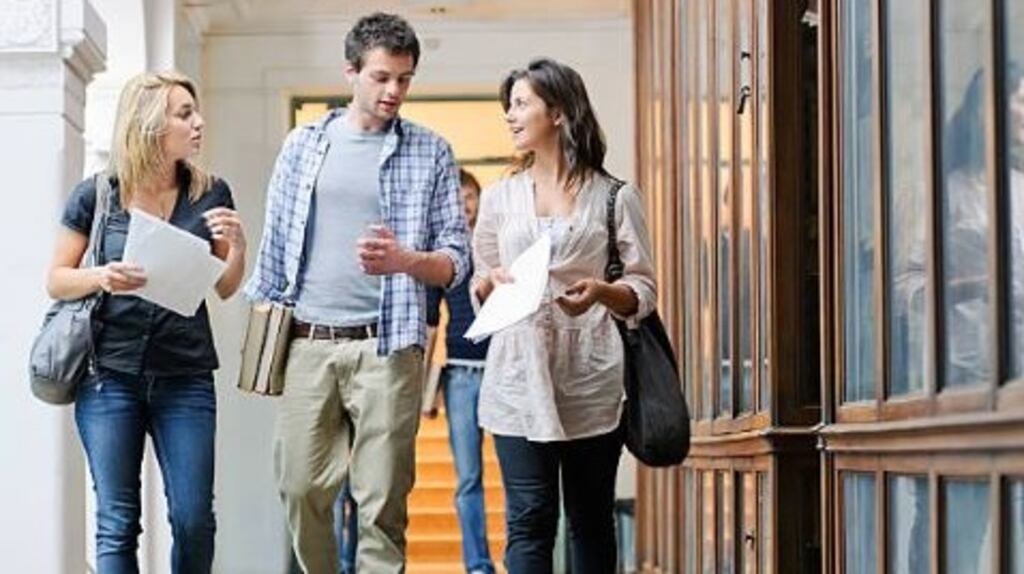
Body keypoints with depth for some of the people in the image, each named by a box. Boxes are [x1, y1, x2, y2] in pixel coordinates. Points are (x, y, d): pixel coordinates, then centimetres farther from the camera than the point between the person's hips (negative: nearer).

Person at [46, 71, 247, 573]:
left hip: (186, 378, 2)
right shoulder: (96, 196, -2)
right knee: (117, 524, 1)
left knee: (193, 519, -1)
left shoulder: (210, 194, 4)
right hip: (110, 376, -2)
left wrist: (237, 245, -9)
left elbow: (225, 288, 12)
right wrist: (101, 277, -18)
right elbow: (56, 281, 3)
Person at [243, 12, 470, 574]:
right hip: (307, 343, 2)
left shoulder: (430, 153, 5)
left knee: (381, 502, -3)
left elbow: (456, 259, 3)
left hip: (386, 345, -2)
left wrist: (404, 260, -17)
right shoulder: (304, 144, 10)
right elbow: (274, 243, 14)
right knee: (300, 487, 4)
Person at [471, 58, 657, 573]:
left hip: (590, 377, -1)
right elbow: (478, 288, 18)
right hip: (520, 375, 1)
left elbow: (644, 292, 4)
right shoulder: (500, 197, 14)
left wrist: (602, 292, -16)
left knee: (591, 520, 7)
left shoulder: (615, 198, 5)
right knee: (529, 520, -6)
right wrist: (491, 282, -5)